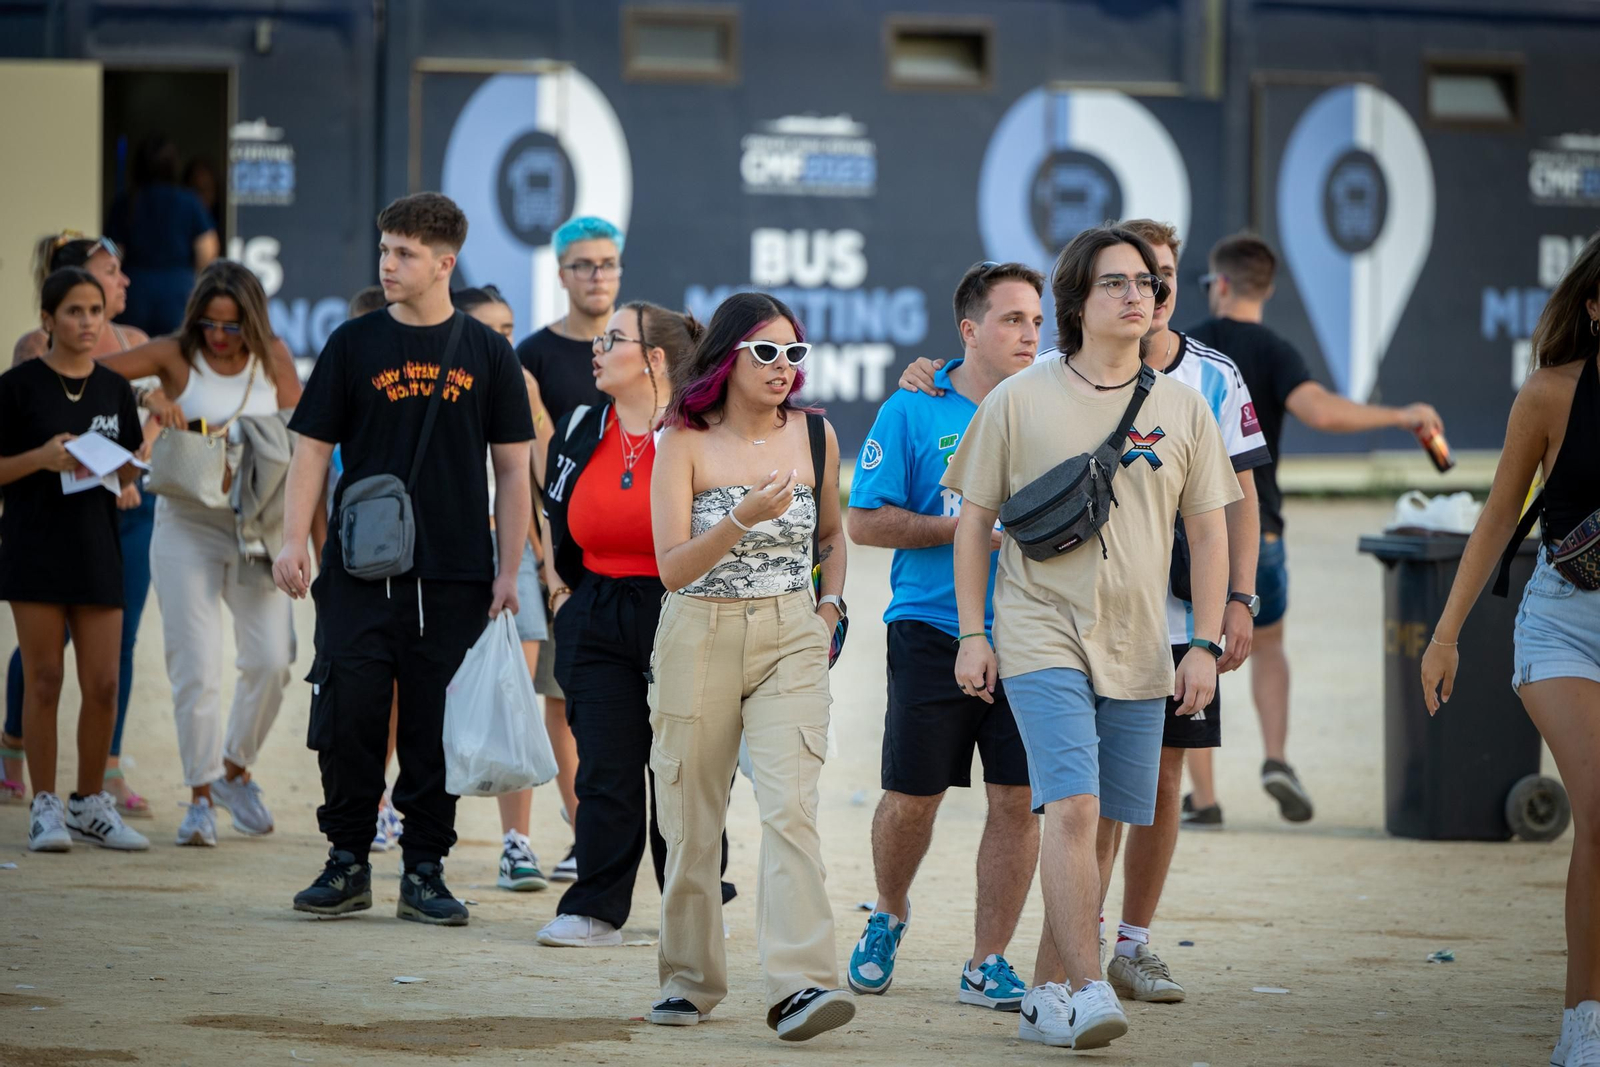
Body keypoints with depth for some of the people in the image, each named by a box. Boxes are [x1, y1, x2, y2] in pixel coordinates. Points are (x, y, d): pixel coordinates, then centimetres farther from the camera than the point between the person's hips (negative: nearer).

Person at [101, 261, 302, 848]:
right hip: (188, 524, -2)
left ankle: (235, 769, 17)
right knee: (195, 663, -6)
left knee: (271, 658, -5)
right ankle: (201, 794, 3)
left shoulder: (272, 358, 5)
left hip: (257, 525, 2)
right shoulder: (177, 355, -3)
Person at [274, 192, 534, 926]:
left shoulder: (485, 353, 5)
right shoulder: (354, 344, 5)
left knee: (438, 729, 2)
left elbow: (512, 467, 6)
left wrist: (509, 570, 0)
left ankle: (424, 872, 10)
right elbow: (313, 447, 6)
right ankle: (347, 861, 9)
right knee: (348, 715, -4)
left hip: (454, 577, 0)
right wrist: (294, 542, -6)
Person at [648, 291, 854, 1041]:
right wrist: (744, 517, -23)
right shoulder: (684, 443, -3)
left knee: (791, 806, -16)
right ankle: (689, 978, 21)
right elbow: (672, 567, -10)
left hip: (790, 641, 1)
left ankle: (801, 985, -25)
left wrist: (830, 606, 8)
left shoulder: (814, 436, 6)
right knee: (691, 818, 5)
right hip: (699, 638, -1)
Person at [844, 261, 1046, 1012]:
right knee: (912, 799, 3)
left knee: (1017, 798, -3)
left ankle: (987, 963, 6)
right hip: (933, 633, -2)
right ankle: (888, 917, 31)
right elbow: (866, 522, -4)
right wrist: (971, 529, -12)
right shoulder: (912, 412, -1)